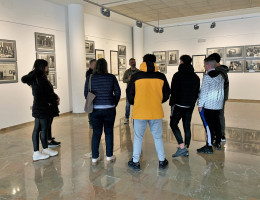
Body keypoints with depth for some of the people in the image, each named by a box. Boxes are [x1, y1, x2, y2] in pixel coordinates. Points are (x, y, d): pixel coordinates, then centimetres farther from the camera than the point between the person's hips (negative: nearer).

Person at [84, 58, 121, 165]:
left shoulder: (90, 78, -2)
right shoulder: (111, 77, -4)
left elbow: (86, 93, 1)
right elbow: (117, 92, -1)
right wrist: (114, 104, 11)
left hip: (95, 109, 1)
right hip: (109, 109, -1)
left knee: (96, 133, 10)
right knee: (109, 132, 12)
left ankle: (94, 158, 17)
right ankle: (109, 156, 21)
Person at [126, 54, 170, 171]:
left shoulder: (136, 76, -5)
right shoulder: (161, 77, 0)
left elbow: (129, 94, 1)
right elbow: (166, 94, 7)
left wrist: (134, 104, 19)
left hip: (140, 112, -1)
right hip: (156, 112, 2)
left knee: (138, 137, 11)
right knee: (158, 137, 14)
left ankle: (135, 162, 18)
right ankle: (162, 161, 24)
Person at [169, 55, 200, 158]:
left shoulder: (178, 75, -8)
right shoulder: (196, 77, 12)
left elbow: (174, 91, -12)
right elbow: (197, 92, 14)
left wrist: (172, 103, -6)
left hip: (179, 104, -6)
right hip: (190, 105, 6)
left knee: (173, 124, 3)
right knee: (187, 126, 11)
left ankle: (182, 147, -6)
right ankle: (186, 149, 17)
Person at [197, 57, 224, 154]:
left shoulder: (207, 76, -13)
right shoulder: (220, 75, 10)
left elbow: (204, 91, -15)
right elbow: (221, 89, 15)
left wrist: (200, 104, -9)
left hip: (209, 105, -7)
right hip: (218, 104, 7)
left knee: (209, 125, -4)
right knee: (216, 123, 16)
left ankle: (209, 147, 0)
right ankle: (218, 143, 27)